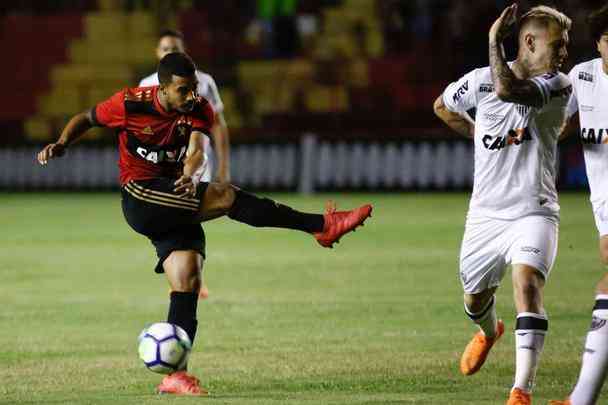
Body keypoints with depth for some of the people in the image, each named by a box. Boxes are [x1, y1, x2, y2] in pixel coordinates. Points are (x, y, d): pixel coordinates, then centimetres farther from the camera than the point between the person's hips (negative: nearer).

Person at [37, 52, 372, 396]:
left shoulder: (199, 110, -1)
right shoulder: (130, 104, -9)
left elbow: (197, 151, -19)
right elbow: (87, 119, 7)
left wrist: (189, 174, -41)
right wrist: (62, 144, -10)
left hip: (176, 206, 5)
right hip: (140, 197, -5)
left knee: (188, 282, -9)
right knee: (226, 196, -23)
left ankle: (174, 374, -10)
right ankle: (322, 226, -24)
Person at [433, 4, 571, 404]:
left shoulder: (558, 86, -11)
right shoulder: (480, 79, -2)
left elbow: (508, 90, -31)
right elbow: (443, 106, 19)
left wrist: (495, 40, -23)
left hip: (534, 213, -4)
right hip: (485, 214, 4)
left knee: (527, 282, -27)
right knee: (475, 298, 19)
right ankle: (489, 331, 58)